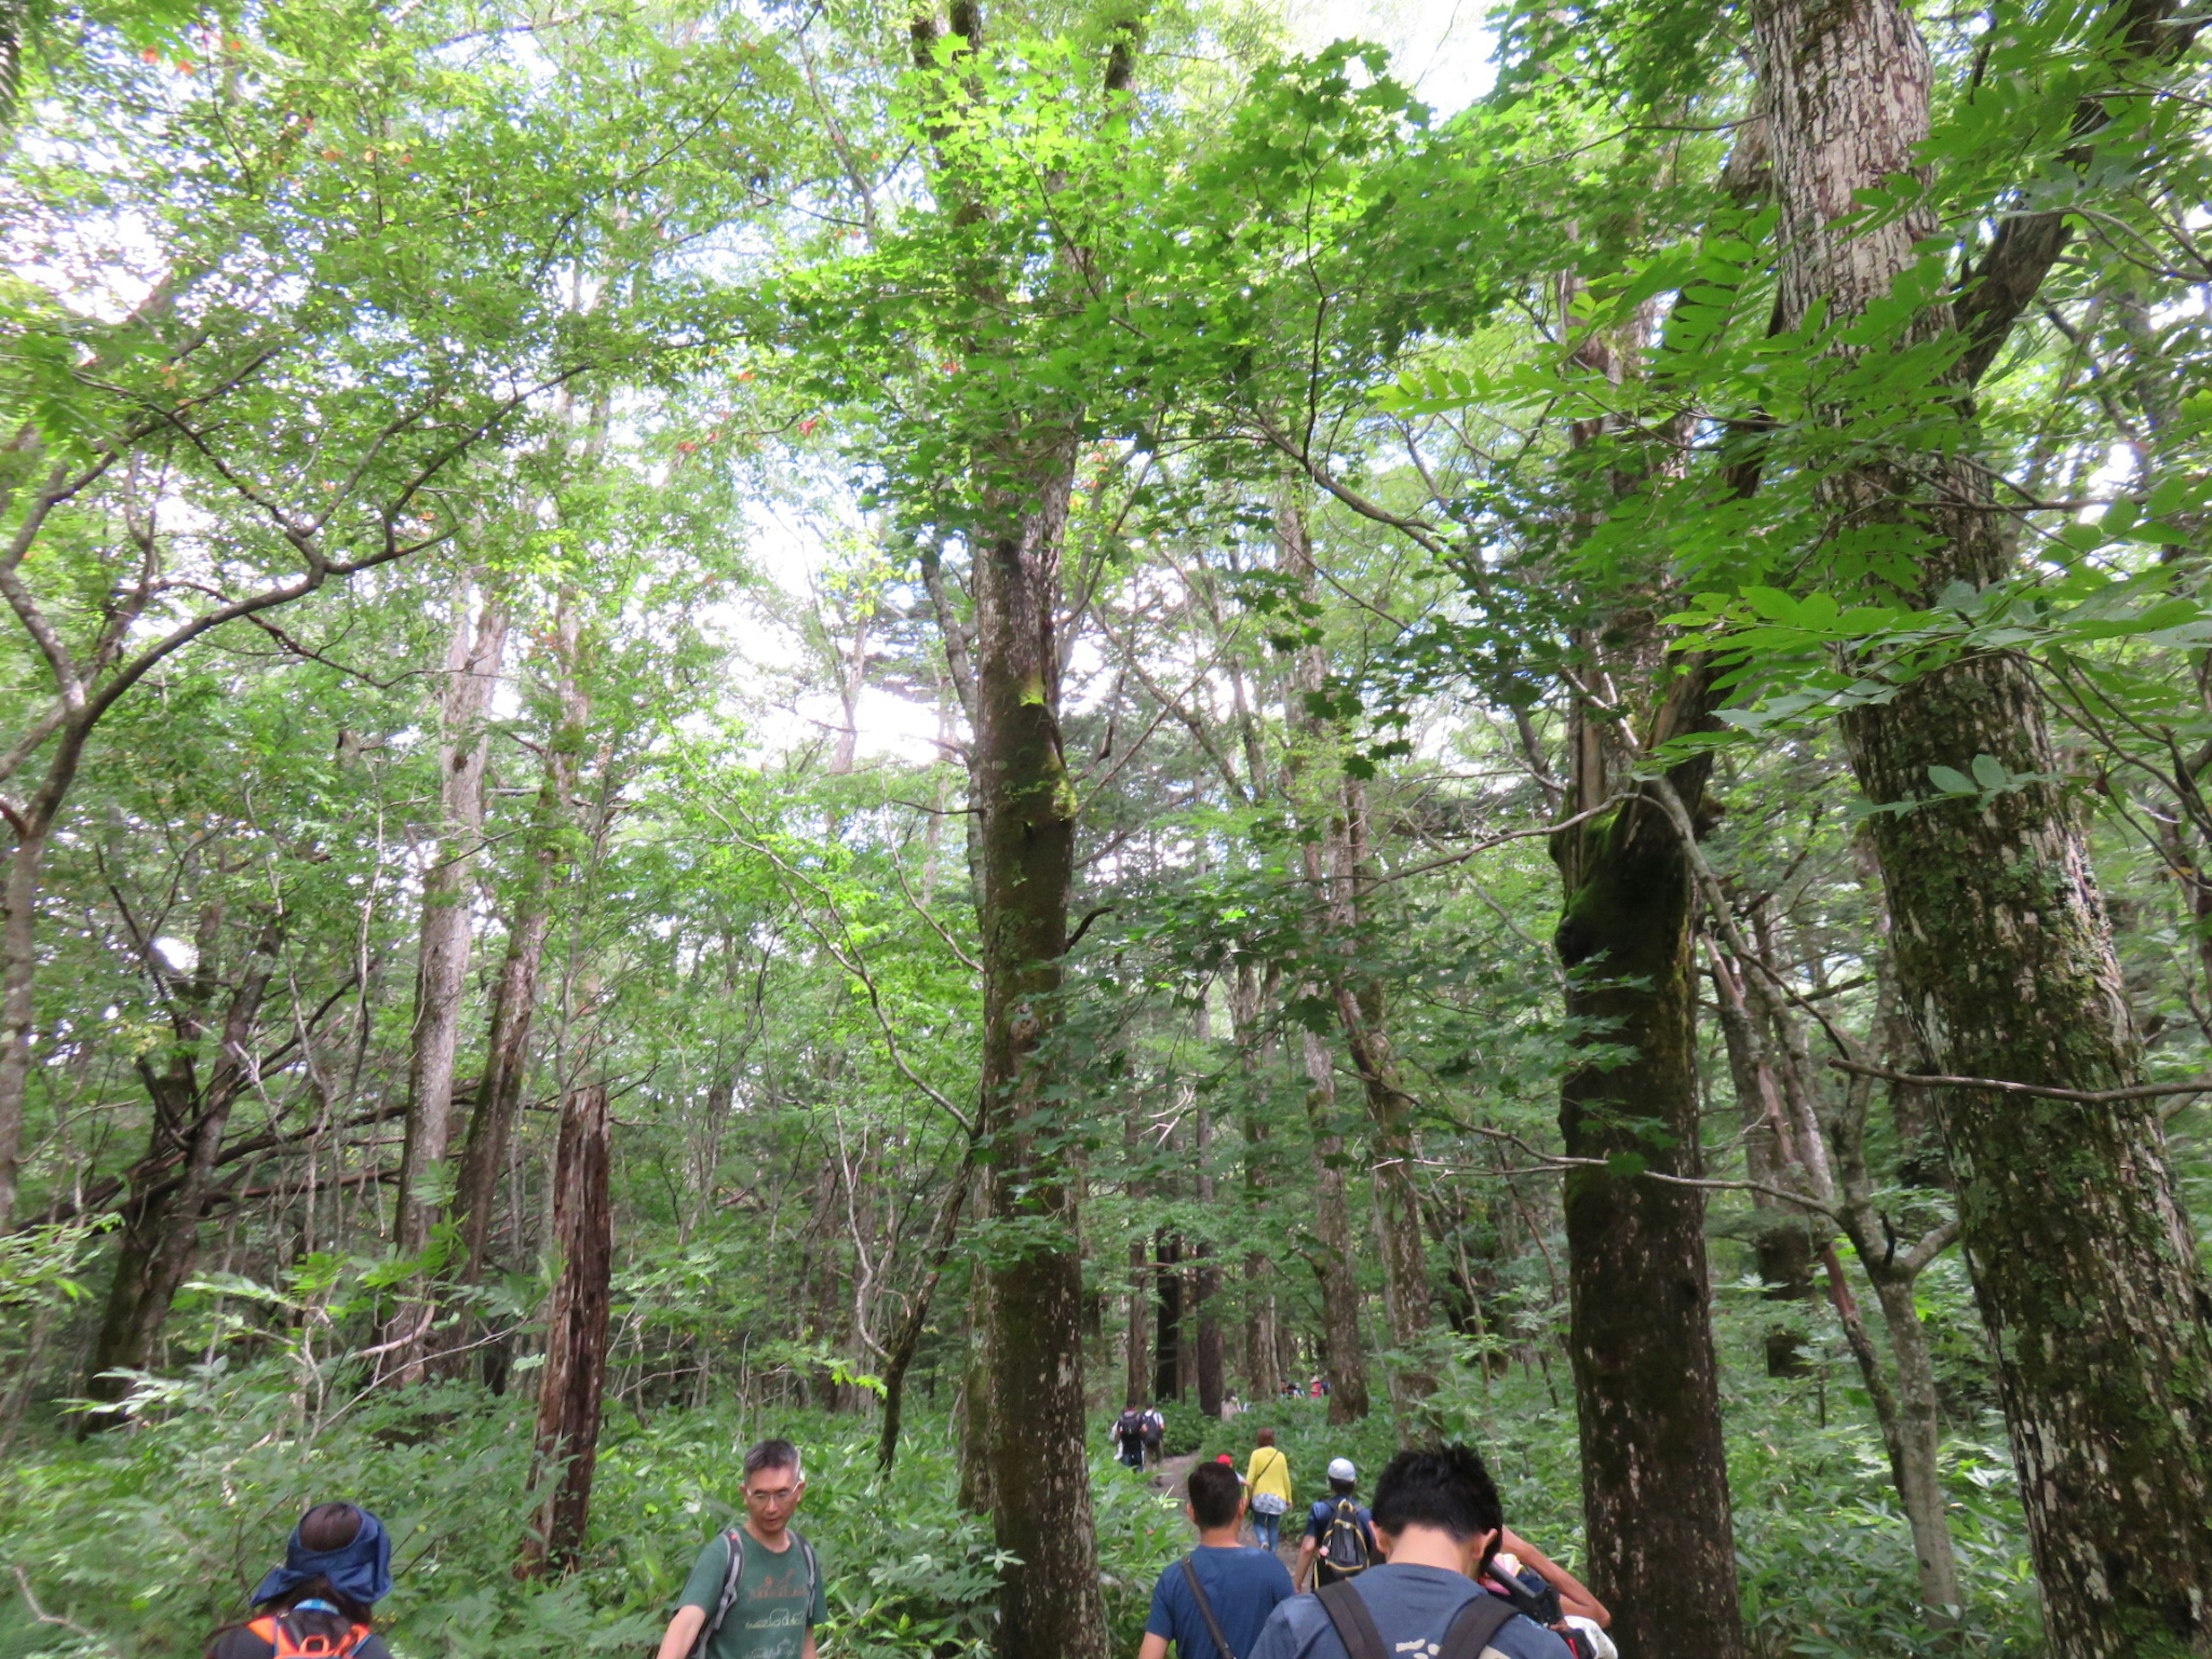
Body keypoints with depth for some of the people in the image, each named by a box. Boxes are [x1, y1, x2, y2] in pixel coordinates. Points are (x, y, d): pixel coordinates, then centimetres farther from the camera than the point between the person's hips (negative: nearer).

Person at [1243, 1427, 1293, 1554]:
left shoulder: (1256, 1454, -4)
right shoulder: (1280, 1456, 3)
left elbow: (1250, 1477, -8)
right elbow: (1286, 1480, 7)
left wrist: (1247, 1496, -5)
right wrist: (1289, 1499, 16)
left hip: (1260, 1496, -2)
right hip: (1278, 1498, 2)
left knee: (1258, 1523, 12)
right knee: (1274, 1528, 12)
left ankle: (1263, 1542, -14)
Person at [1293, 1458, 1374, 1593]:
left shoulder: (1320, 1509, -3)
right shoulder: (1364, 1514, 3)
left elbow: (1308, 1548, -9)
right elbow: (1374, 1551, 5)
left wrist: (1298, 1583, -4)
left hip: (1326, 1583, -2)